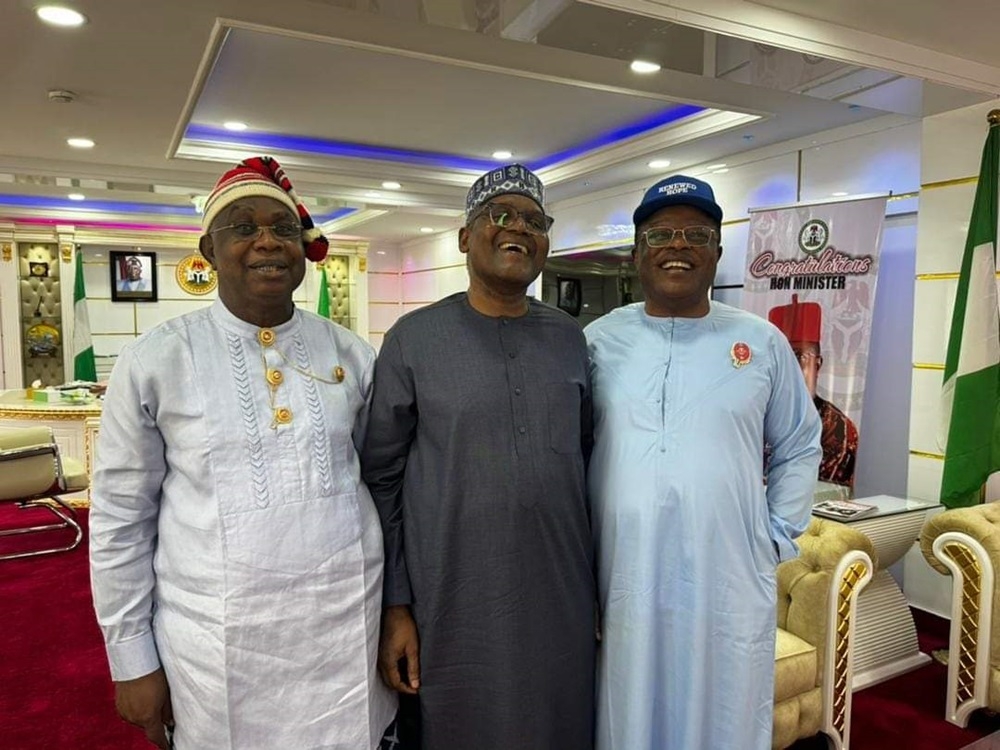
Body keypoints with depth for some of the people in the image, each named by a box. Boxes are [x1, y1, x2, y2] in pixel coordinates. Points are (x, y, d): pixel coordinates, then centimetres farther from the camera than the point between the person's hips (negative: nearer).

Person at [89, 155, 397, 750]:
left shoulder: (352, 356, 0)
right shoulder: (154, 362, -6)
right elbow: (120, 519, -1)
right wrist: (131, 661, 1)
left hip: (351, 629, 2)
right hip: (215, 645, -1)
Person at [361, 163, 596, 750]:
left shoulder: (570, 338, 4)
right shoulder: (414, 338, -6)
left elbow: (590, 459, 10)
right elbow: (381, 480, -4)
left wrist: (605, 583, 11)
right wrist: (395, 606, -5)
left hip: (562, 604, 3)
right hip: (453, 608, -3)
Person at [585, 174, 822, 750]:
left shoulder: (763, 342, 3)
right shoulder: (598, 341, 2)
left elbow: (800, 448, 12)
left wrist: (778, 538, 5)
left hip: (730, 580, 1)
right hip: (625, 577, 0)